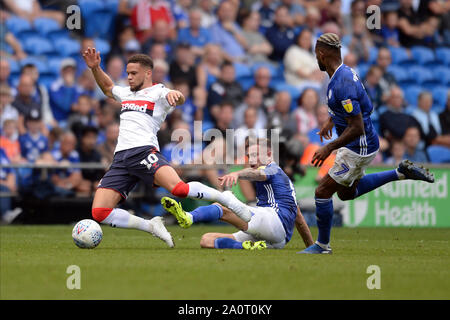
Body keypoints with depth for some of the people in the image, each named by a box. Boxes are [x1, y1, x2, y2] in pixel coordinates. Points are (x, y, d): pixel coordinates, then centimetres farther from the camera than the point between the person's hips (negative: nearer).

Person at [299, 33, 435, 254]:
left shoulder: (342, 84, -29)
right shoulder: (345, 72, 3)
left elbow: (356, 128, -29)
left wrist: (329, 148, -25)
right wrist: (332, 120, 31)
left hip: (359, 148, -10)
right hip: (357, 146, 10)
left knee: (322, 192, -5)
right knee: (346, 192, 25)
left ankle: (323, 245, 9)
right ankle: (401, 173, 25)